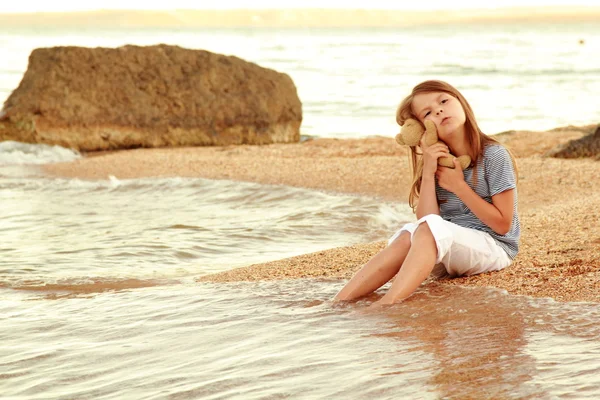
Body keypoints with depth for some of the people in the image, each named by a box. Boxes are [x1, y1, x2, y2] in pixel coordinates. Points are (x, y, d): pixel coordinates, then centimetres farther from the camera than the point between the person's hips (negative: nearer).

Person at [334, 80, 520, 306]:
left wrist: (458, 185, -13)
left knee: (429, 229, -32)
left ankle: (385, 305, -53)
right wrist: (428, 173, -13)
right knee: (407, 236, -27)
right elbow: (426, 218, -3)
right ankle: (338, 304, -39)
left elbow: (502, 224, -10)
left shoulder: (494, 156, -8)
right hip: (447, 254, 5)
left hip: (494, 247, -5)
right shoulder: (437, 161, 8)